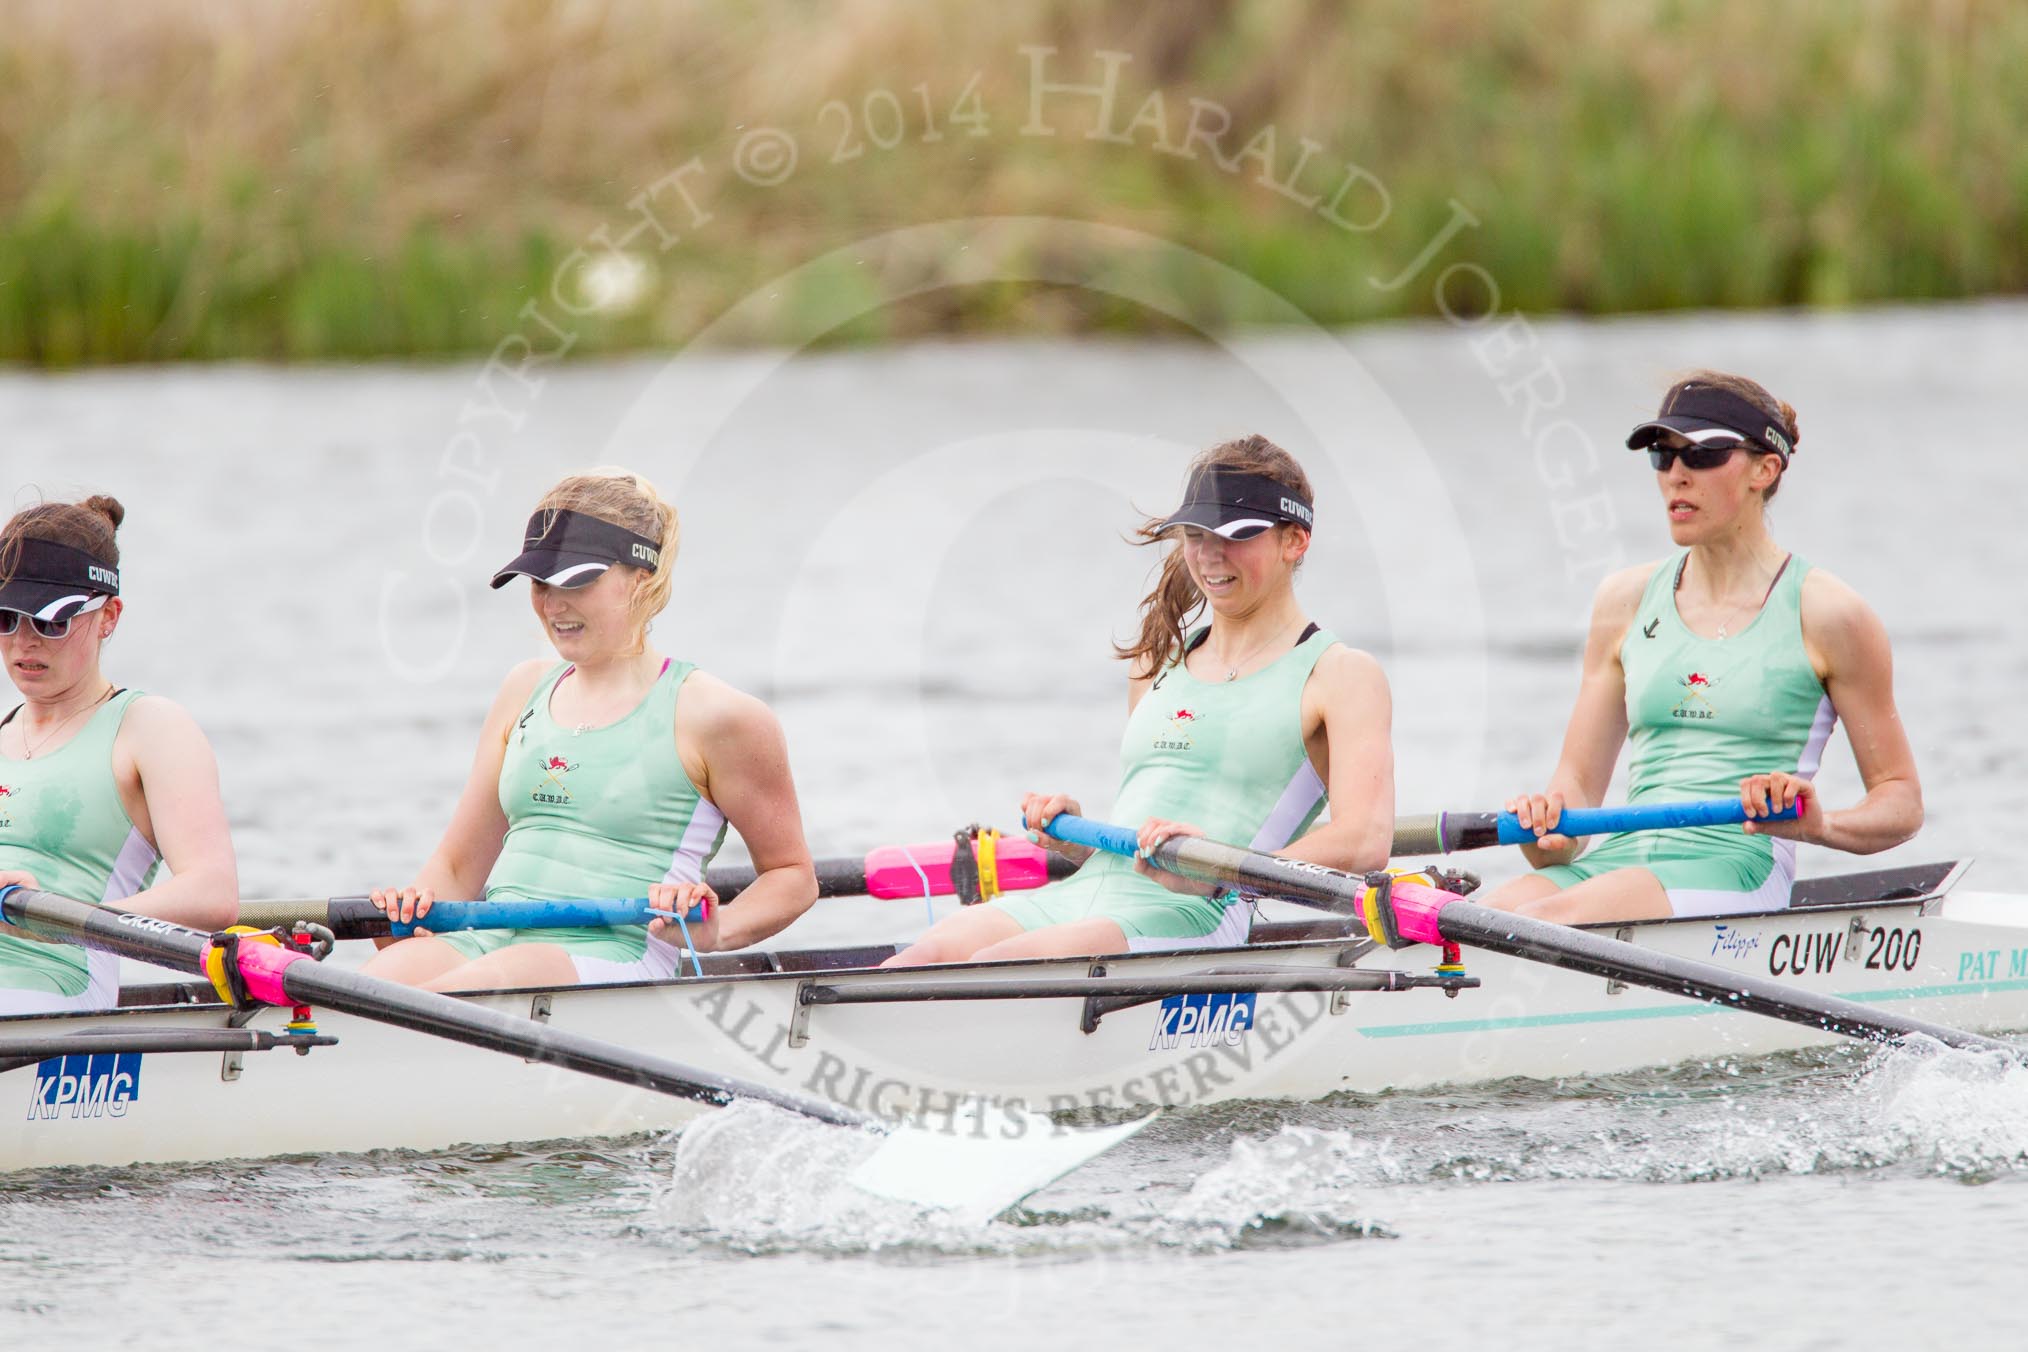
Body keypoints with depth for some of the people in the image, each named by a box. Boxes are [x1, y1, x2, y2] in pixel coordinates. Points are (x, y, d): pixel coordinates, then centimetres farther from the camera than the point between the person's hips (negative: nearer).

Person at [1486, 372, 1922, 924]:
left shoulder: (1824, 613, 3)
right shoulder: (1627, 600, 17)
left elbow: (1902, 801, 7)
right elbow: (1578, 780, 16)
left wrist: (1820, 826, -15)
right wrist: (1550, 832, -9)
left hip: (1737, 866, -5)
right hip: (1619, 858, 5)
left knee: (1540, 923, -35)